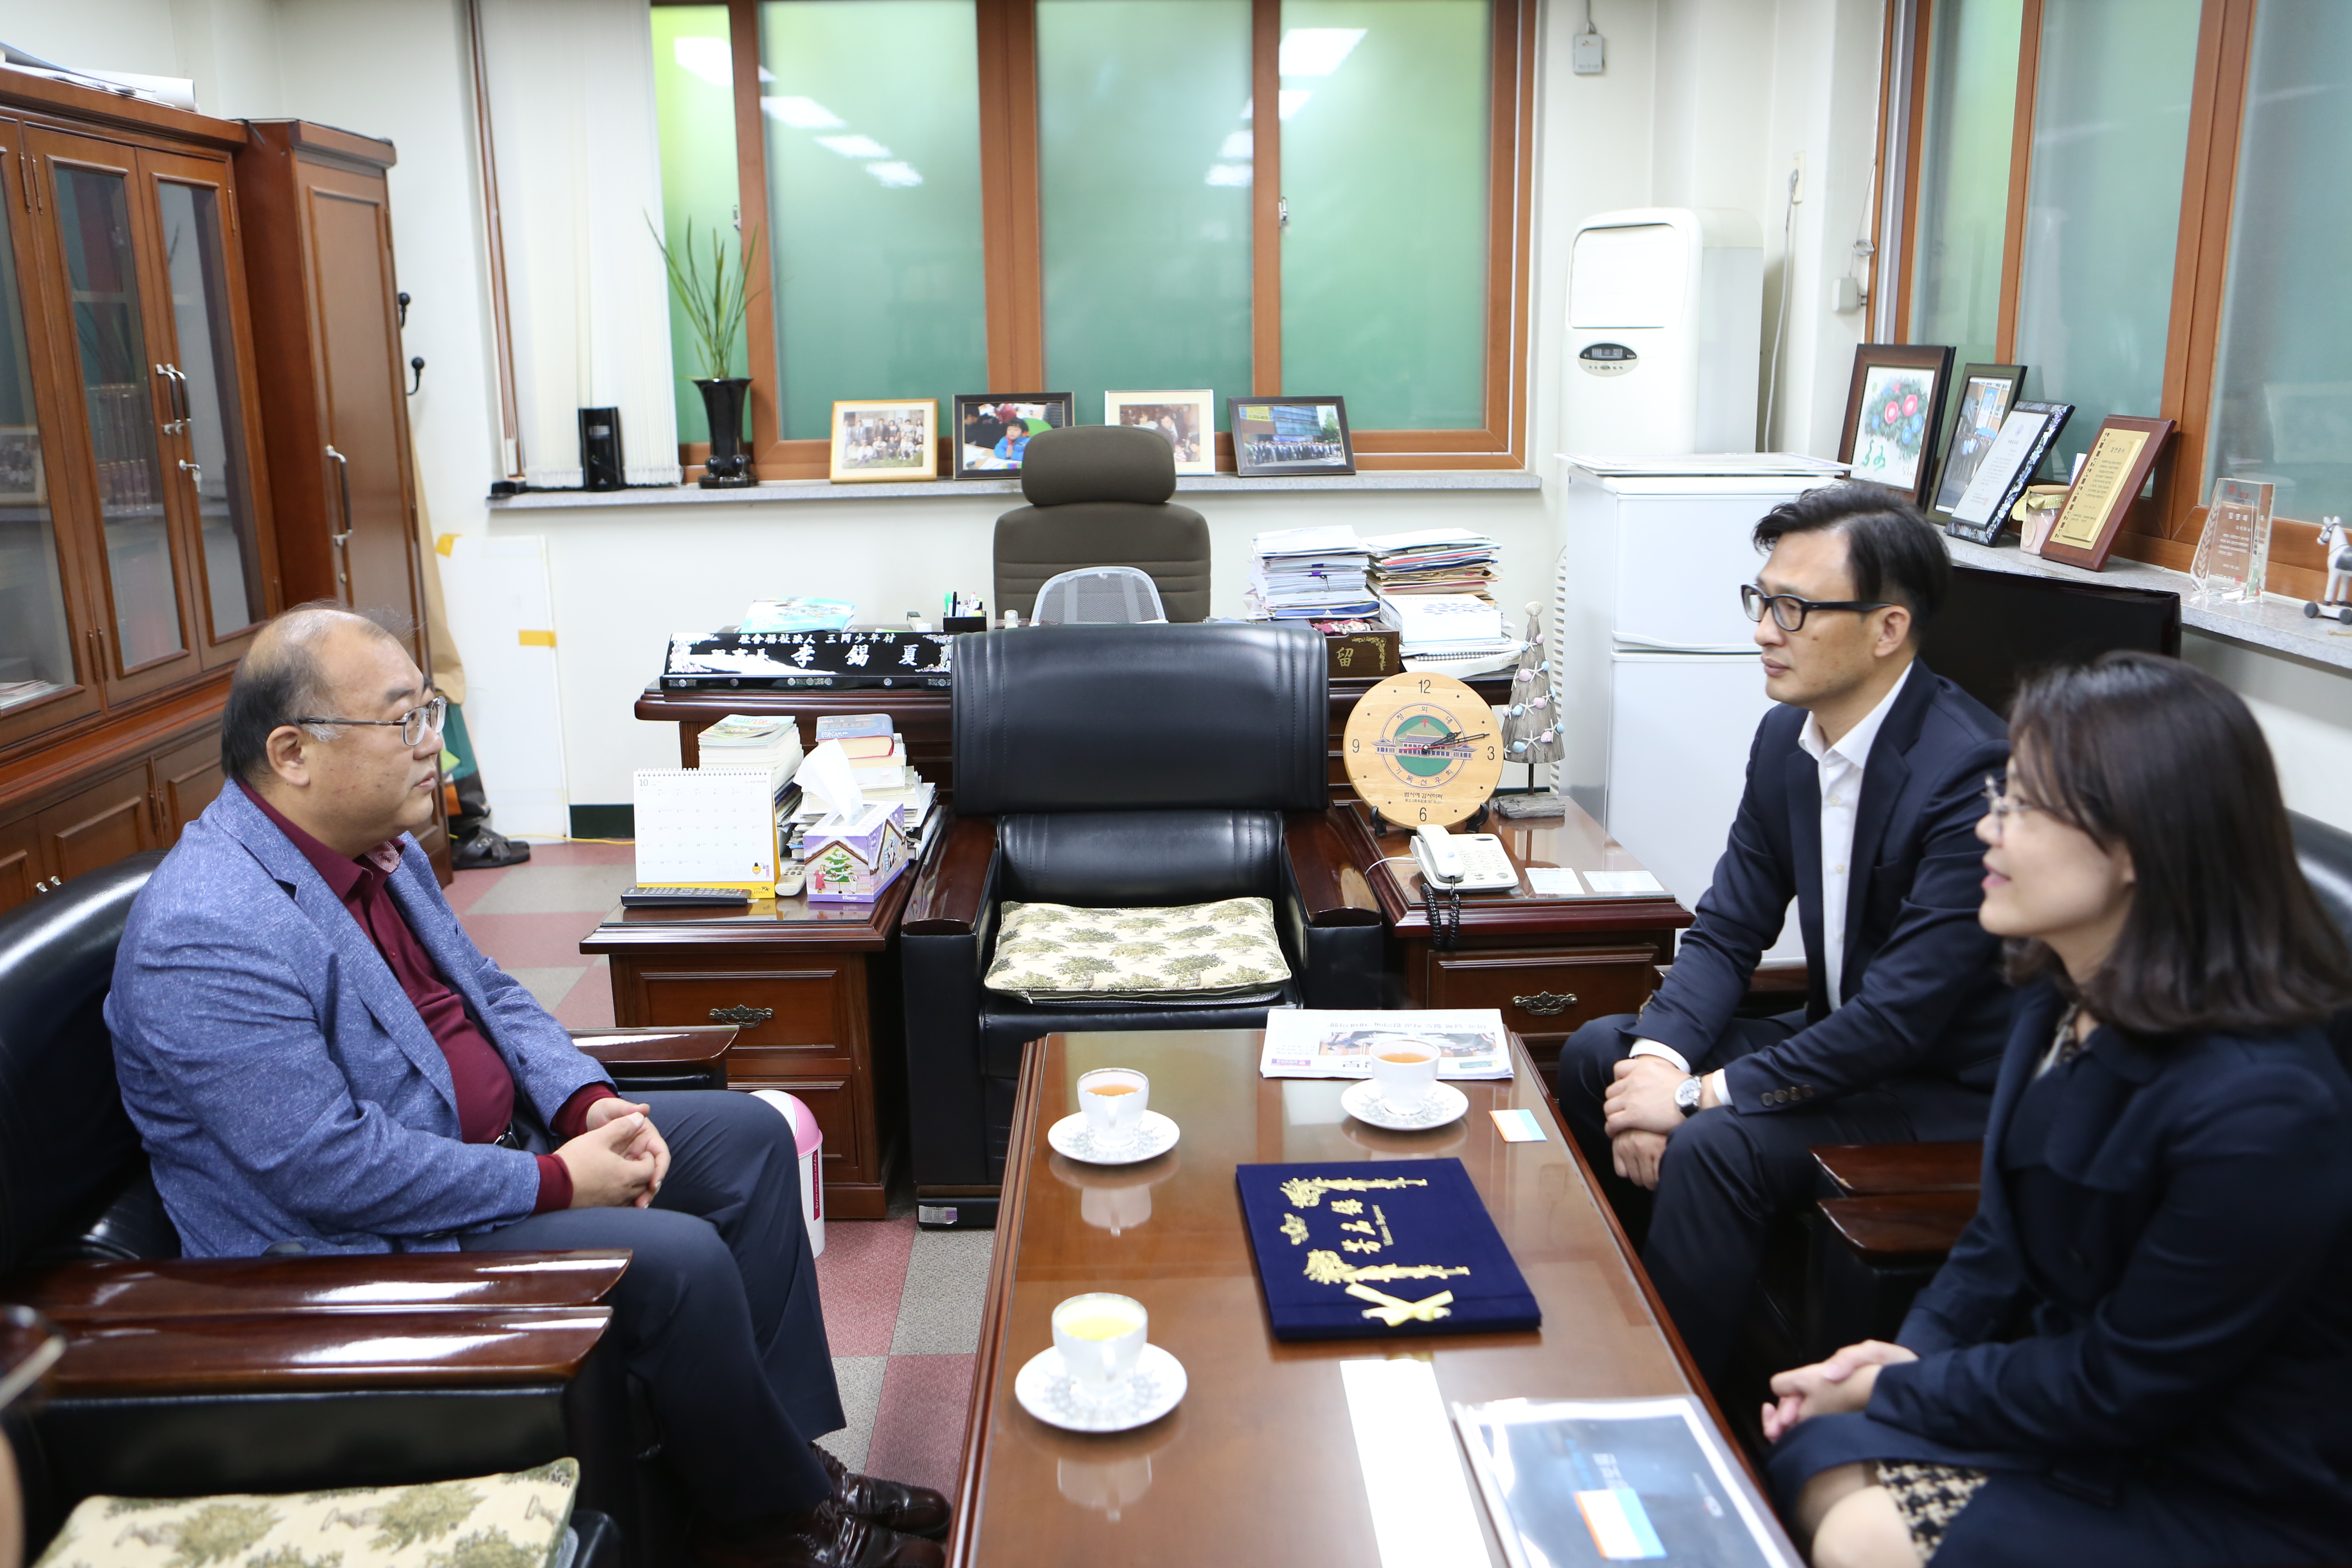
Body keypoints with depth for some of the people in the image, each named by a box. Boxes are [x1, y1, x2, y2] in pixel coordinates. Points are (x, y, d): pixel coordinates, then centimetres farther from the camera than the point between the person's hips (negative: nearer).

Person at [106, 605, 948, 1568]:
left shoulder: (379, 844, 4)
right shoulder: (210, 938, -26)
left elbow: (489, 993, 13)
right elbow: (330, 1168, -29)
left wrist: (589, 1105, -4)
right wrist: (554, 1184, -23)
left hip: (493, 1143, 10)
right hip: (359, 1251, -10)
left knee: (747, 1137, 5)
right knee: (676, 1261, -25)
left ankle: (787, 1456, 8)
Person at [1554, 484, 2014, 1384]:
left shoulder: (1974, 775, -27)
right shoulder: (1785, 737, -1)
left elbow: (1900, 1018, -28)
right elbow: (1727, 931, 2)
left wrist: (1701, 1093, -24)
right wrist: (1662, 1057, -16)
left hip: (1950, 1092, -8)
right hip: (1841, 1034, 9)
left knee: (1714, 1147, -28)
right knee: (1598, 1053, 0)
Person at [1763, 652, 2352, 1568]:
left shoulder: (2260, 1109, -30)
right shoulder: (2061, 1005, -1)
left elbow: (2124, 1391, -22)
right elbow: (2005, 1232, 11)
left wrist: (1897, 1391, -13)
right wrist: (1915, 1350, -5)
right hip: (2074, 1395, 7)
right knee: (1813, 1448, -9)